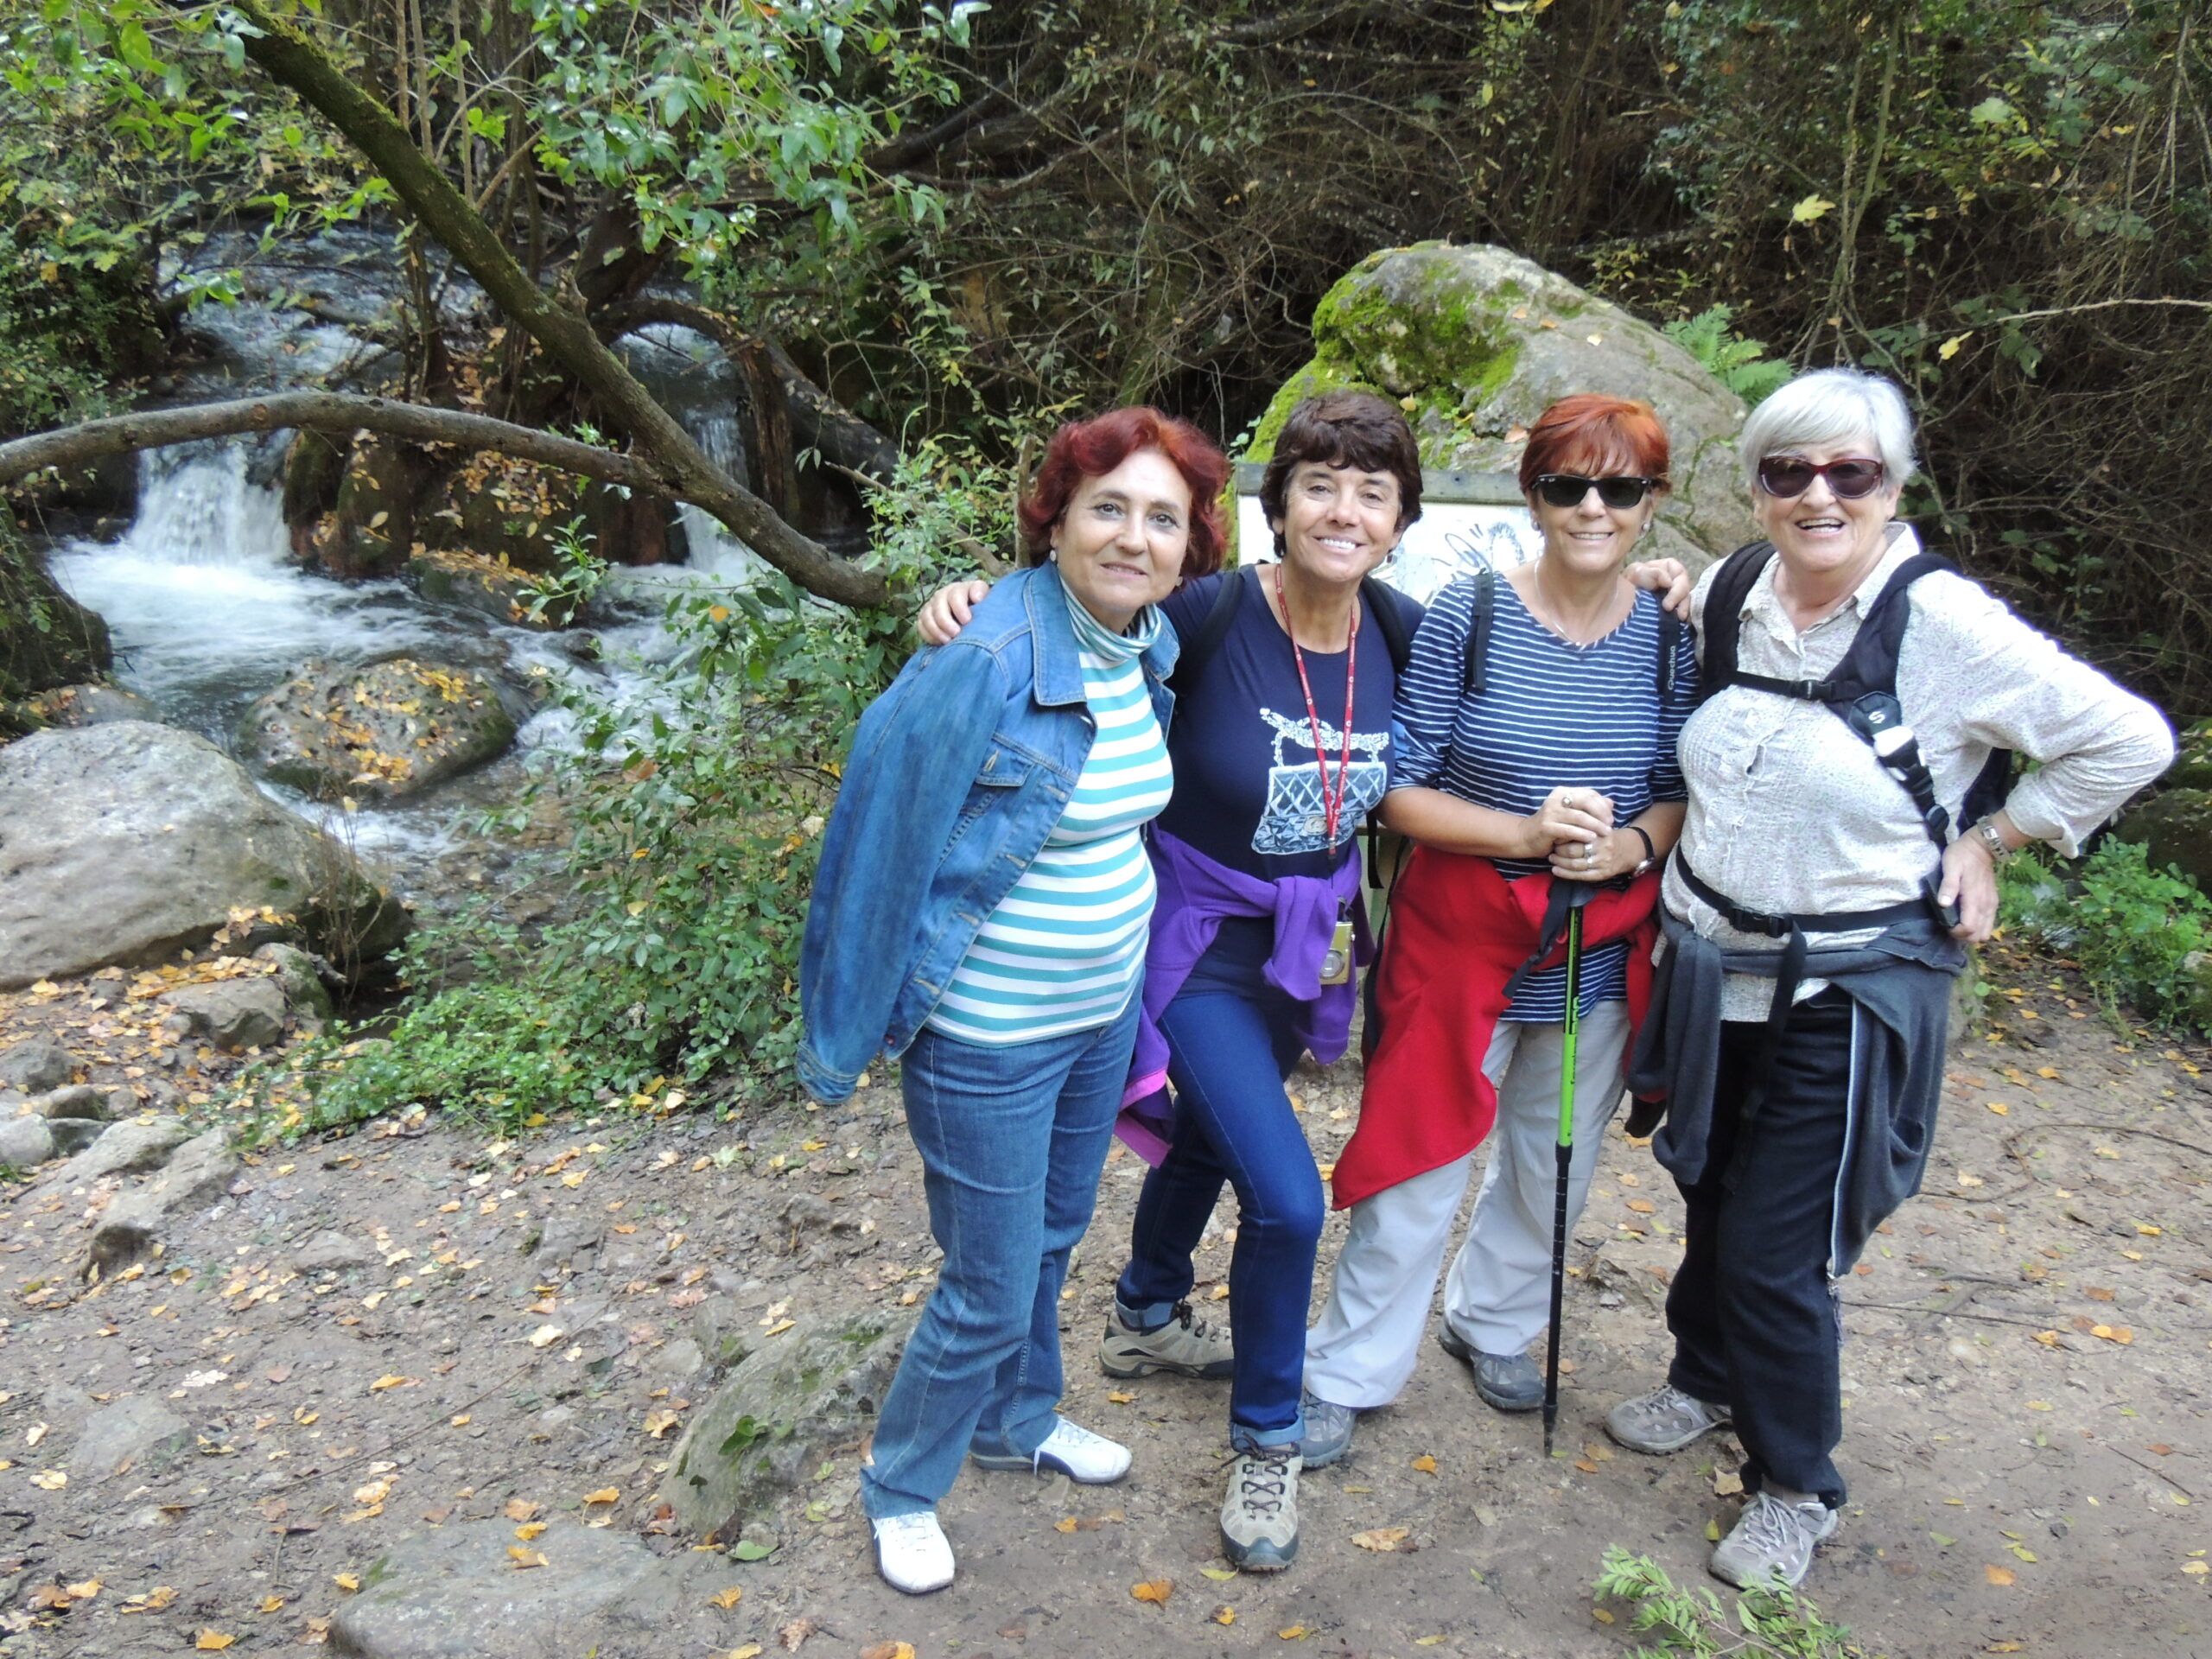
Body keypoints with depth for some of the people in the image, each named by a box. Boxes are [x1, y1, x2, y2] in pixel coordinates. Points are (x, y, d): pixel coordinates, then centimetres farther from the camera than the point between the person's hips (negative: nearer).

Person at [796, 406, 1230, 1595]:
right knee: (991, 1289, 7)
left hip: (1103, 1007, 7)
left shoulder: (1150, 648, -3)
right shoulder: (985, 665, -26)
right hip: (988, 1037, -7)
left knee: (1051, 1237, 25)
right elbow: (880, 839, -19)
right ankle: (899, 1488, 34)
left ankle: (1017, 1422, 51)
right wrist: (849, 1034, -13)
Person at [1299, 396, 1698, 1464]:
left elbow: (1686, 794, 5)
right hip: (1464, 935, -3)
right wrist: (1524, 832, -25)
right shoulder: (1465, 617, -12)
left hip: (1604, 949, 4)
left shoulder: (1675, 637, -3)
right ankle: (1347, 1373, 24)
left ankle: (1493, 1323, 46)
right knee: (1419, 1161, 4)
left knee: (1557, 1163, 20)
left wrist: (1630, 844, -16)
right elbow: (1400, 791, -12)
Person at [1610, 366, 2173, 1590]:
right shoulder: (1727, 594, -1)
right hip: (1710, 968, 5)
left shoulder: (1943, 623, -17)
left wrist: (1991, 841, -5)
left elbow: (2129, 741, -9)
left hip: (1845, 993, -5)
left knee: (1777, 1251, 0)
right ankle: (1704, 1379, 47)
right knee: (1710, 1193, 20)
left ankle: (1796, 1487, 25)